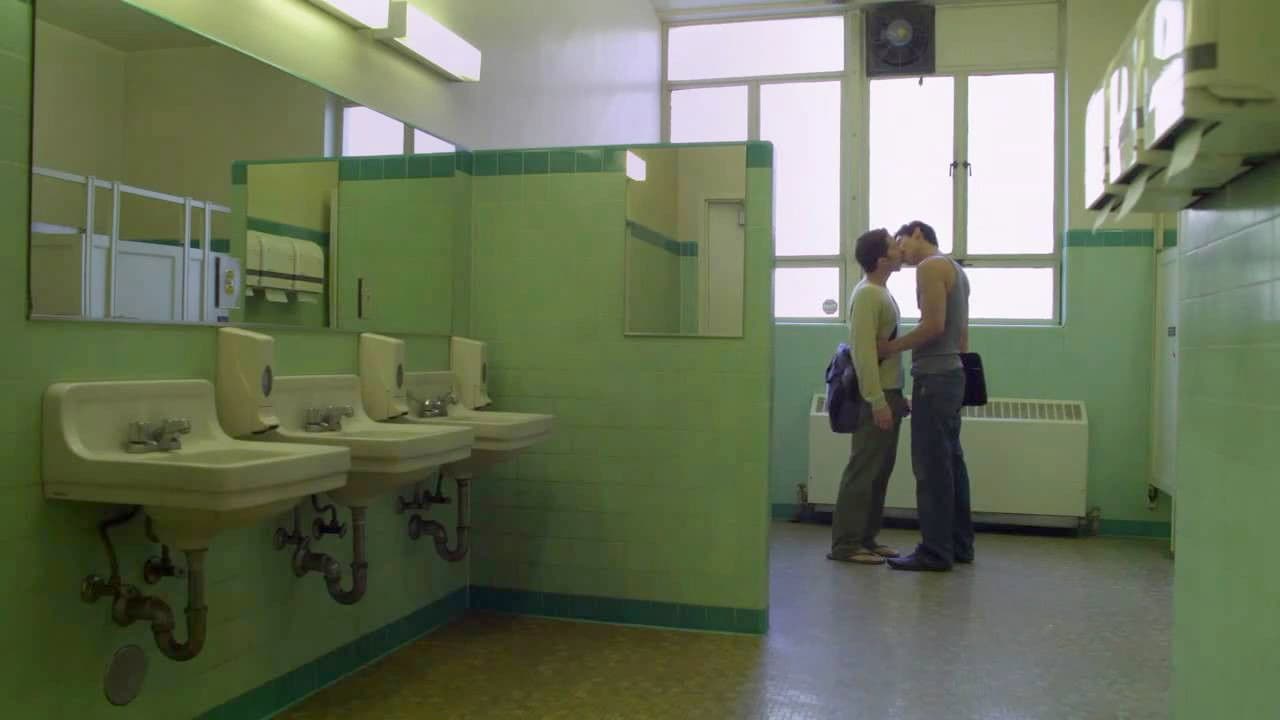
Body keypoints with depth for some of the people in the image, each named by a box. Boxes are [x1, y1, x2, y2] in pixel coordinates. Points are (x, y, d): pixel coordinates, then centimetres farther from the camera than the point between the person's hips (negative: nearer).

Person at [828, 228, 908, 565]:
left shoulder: (881, 293, 16)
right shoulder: (866, 295, -16)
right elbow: (865, 352, -22)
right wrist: (878, 401, -25)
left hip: (888, 392, 10)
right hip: (876, 397, -10)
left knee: (880, 471, 12)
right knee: (863, 470, -6)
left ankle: (866, 538, 19)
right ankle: (845, 543, -1)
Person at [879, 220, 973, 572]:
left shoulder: (930, 266, -10)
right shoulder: (954, 269, 20)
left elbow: (934, 326, -21)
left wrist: (891, 347, -11)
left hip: (934, 377, -10)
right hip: (951, 374, 10)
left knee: (931, 465, -7)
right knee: (950, 462, 12)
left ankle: (936, 551, -4)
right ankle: (959, 544, 18)